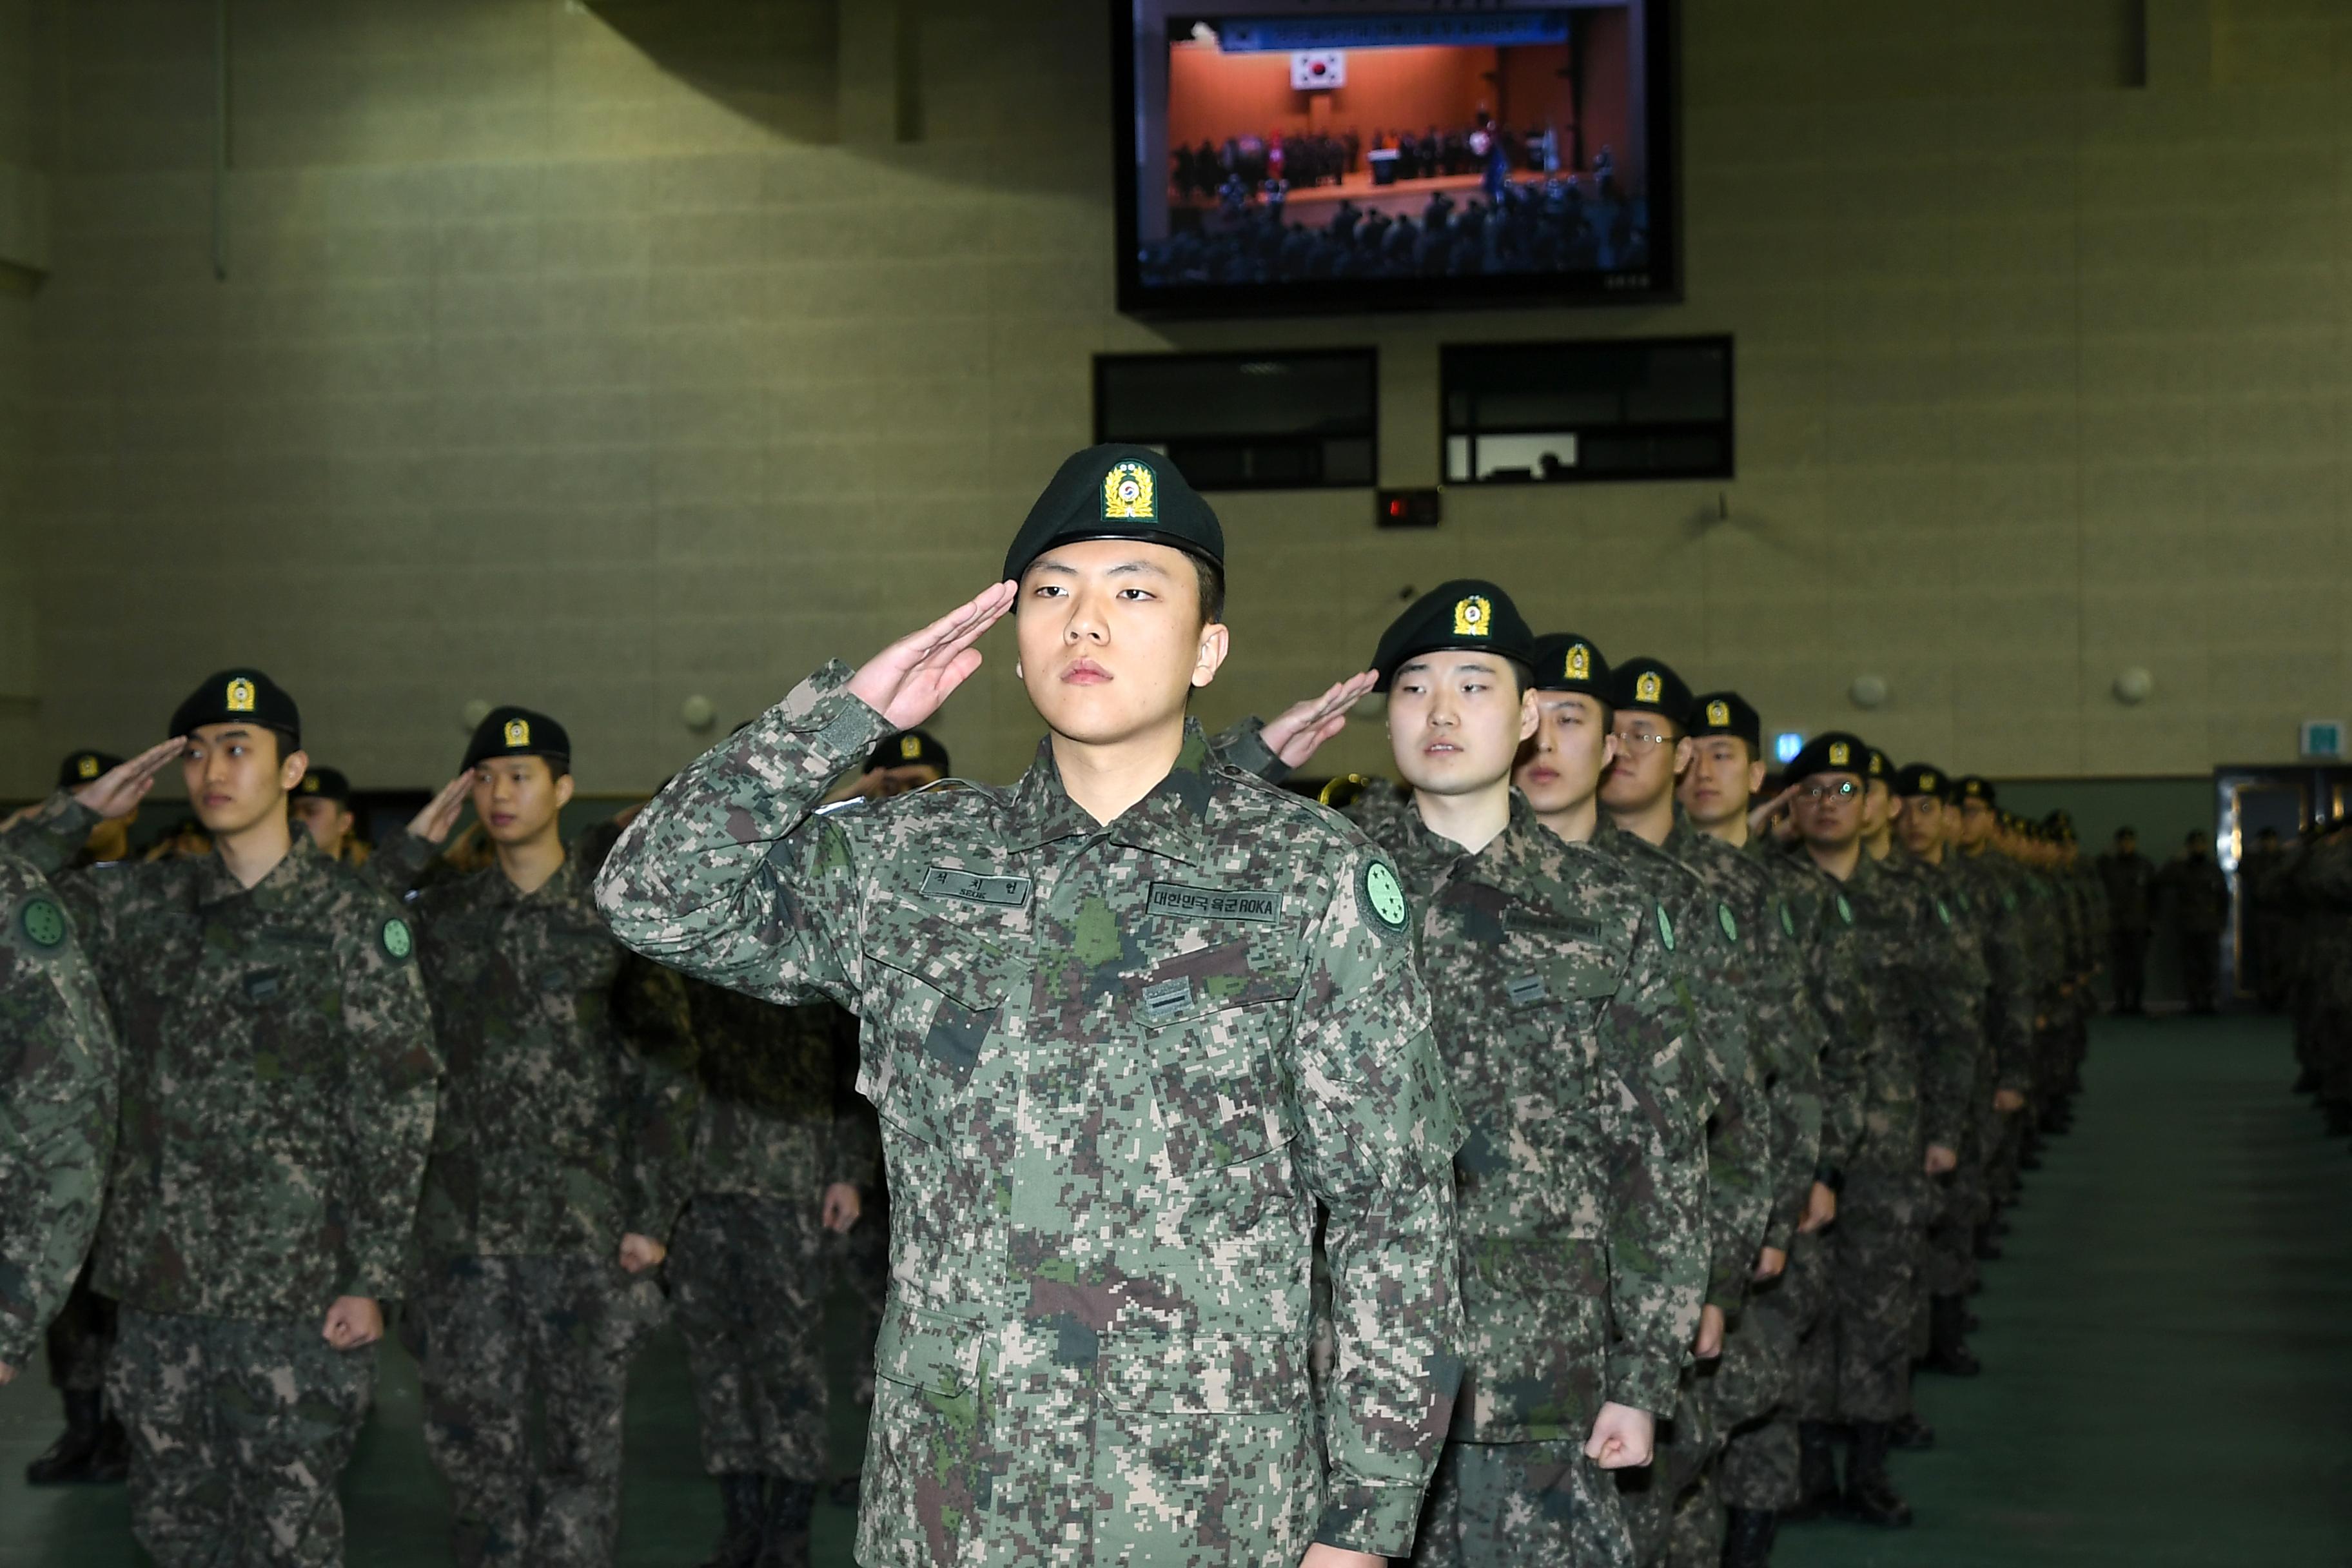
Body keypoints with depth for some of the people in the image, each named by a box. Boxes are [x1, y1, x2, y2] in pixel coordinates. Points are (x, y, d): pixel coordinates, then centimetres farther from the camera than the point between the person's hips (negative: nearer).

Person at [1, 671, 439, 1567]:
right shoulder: (146, 907, 9)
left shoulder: (354, 921, -5)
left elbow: (395, 1111, -6)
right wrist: (83, 810, 2)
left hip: (291, 1288, -5)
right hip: (158, 1282, 5)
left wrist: (371, 1280, -10)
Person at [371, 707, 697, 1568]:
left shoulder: (615, 913, 1)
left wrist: (653, 1215, -6)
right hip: (464, 1224, 2)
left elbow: (665, 1072, 0)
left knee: (581, 1439, 3)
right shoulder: (443, 912, 9)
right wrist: (413, 843, -5)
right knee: (473, 1436, 8)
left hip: (585, 1226, -2)